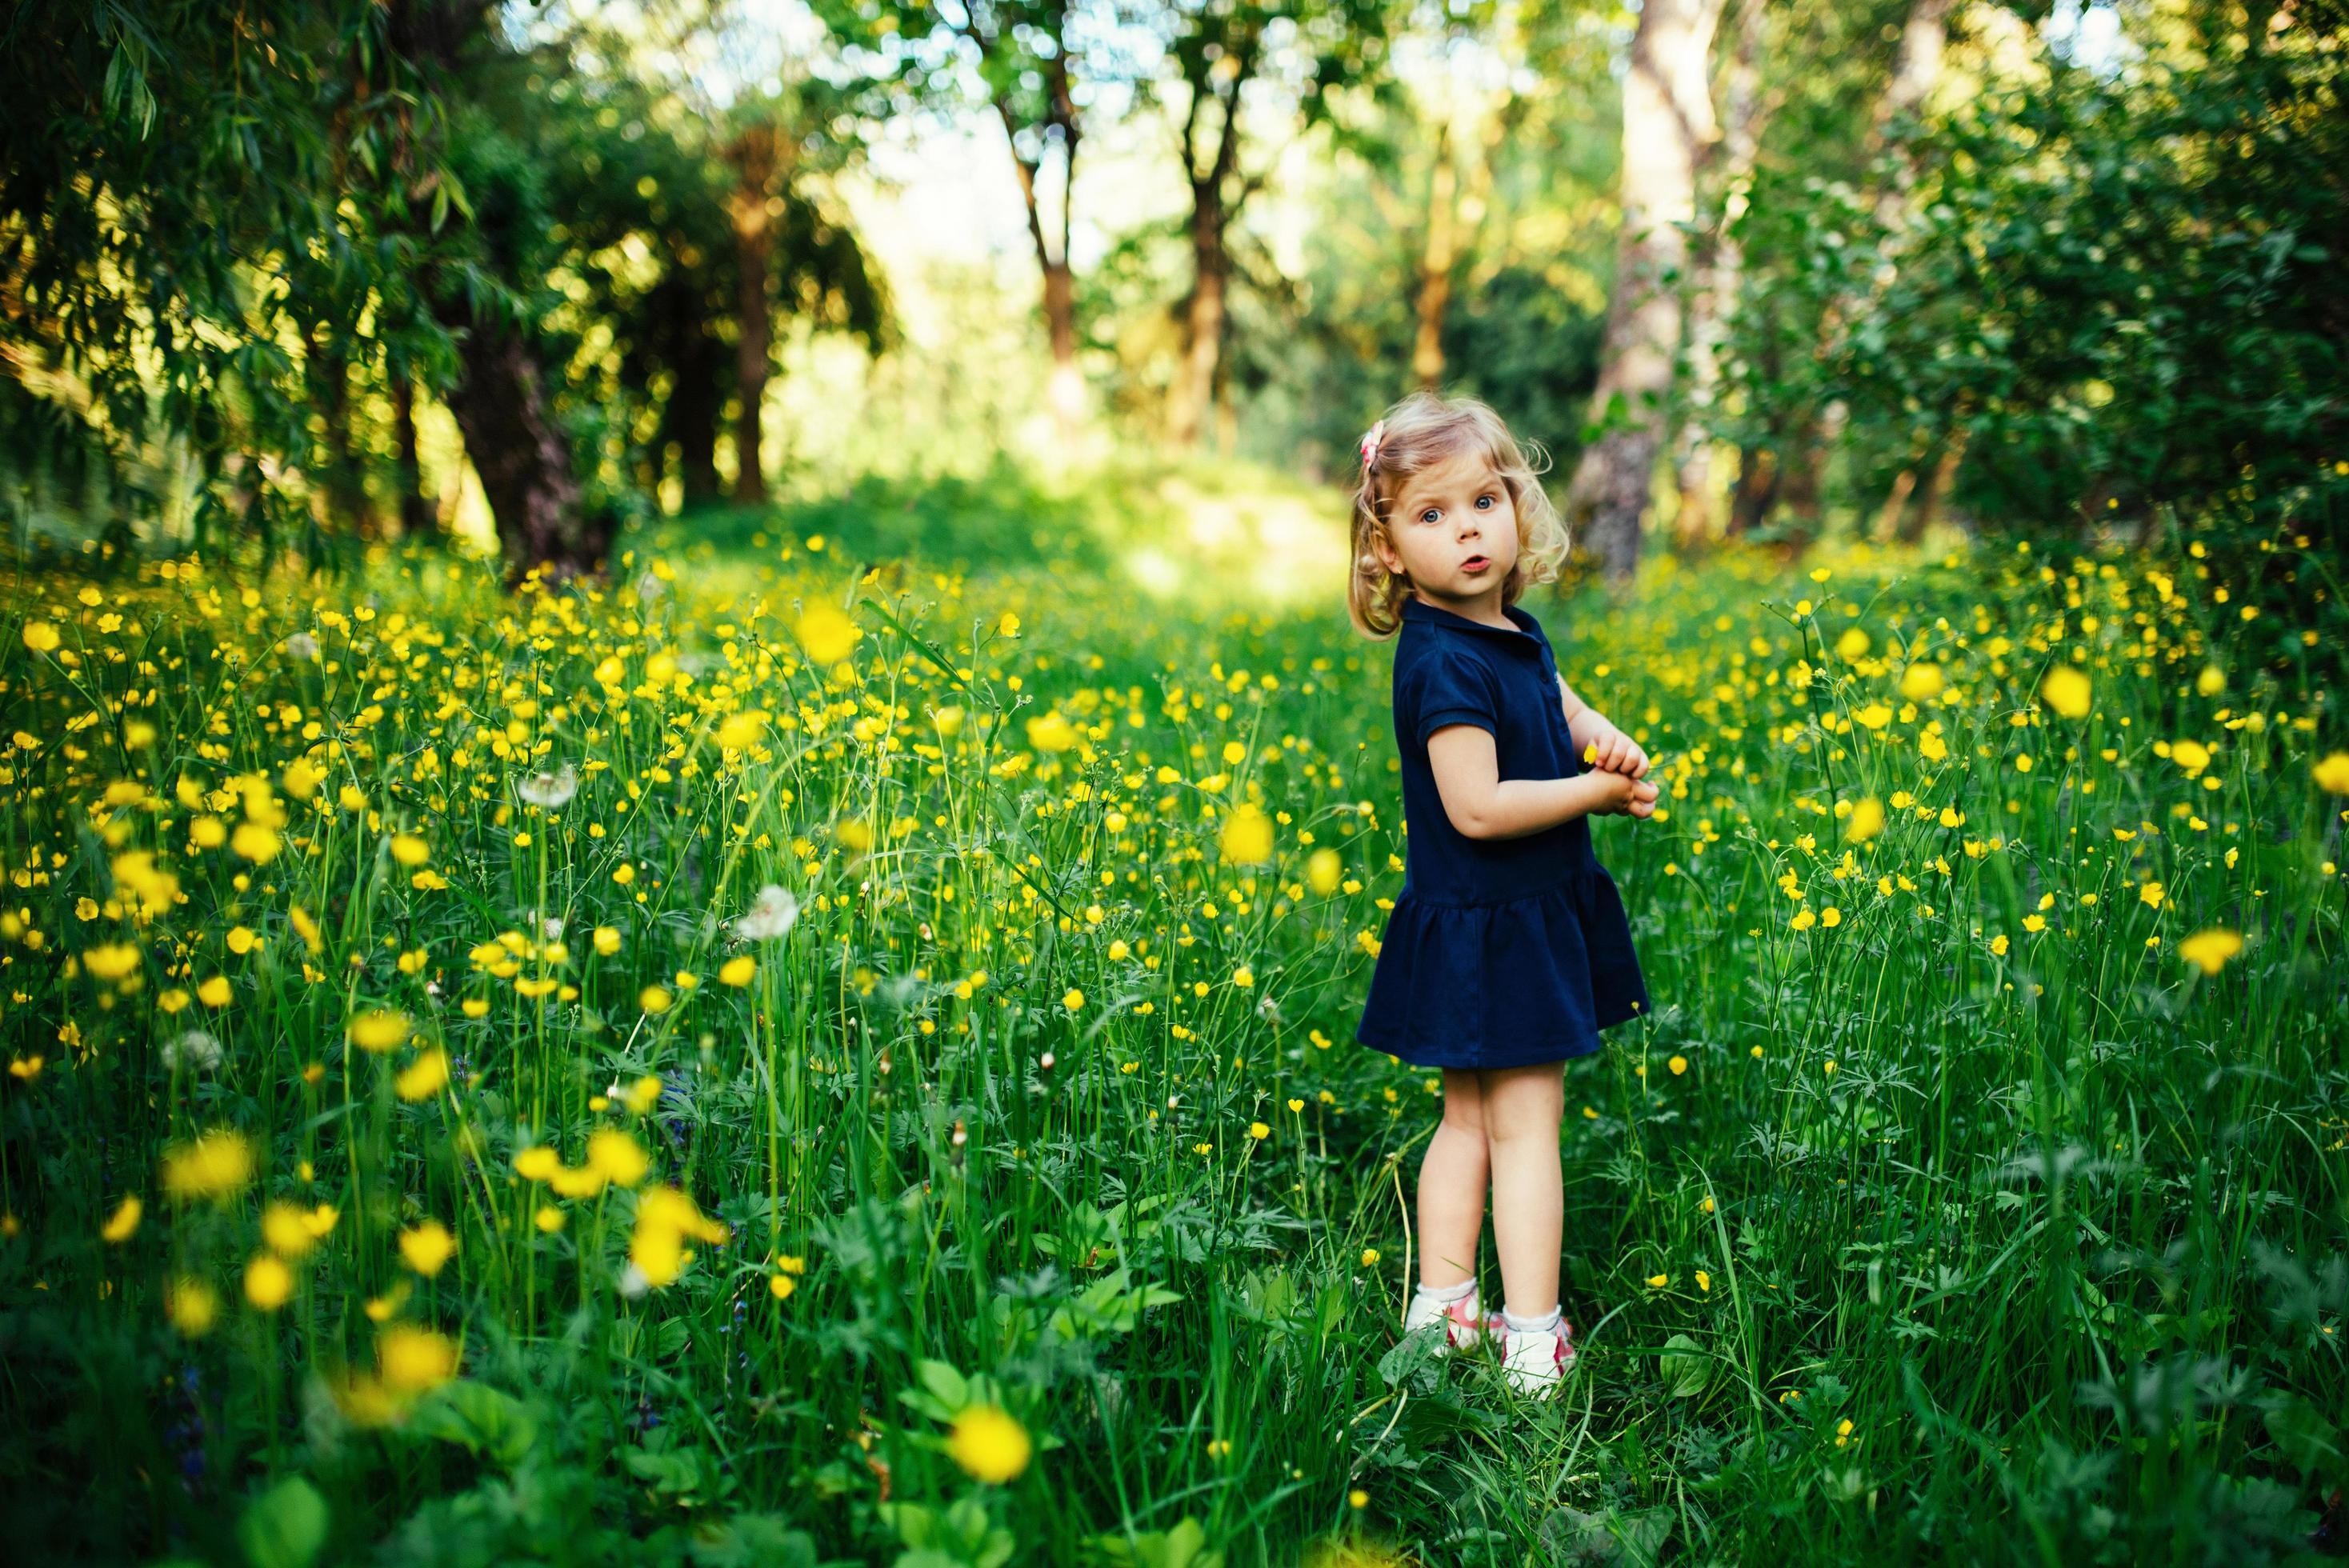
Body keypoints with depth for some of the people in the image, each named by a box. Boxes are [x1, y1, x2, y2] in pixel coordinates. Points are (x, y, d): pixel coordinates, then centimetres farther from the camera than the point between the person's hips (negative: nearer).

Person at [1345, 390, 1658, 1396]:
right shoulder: (1441, 662, -21)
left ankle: (1440, 1311, 23)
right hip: (1486, 931, -9)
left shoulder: (1515, 633, 7)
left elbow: (1566, 714, 22)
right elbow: (1478, 807, -27)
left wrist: (1608, 741, -2)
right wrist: (1600, 792, -18)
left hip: (1536, 918, 9)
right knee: (1525, 1125, -4)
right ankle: (1532, 1342, 4)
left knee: (1469, 1118, 14)